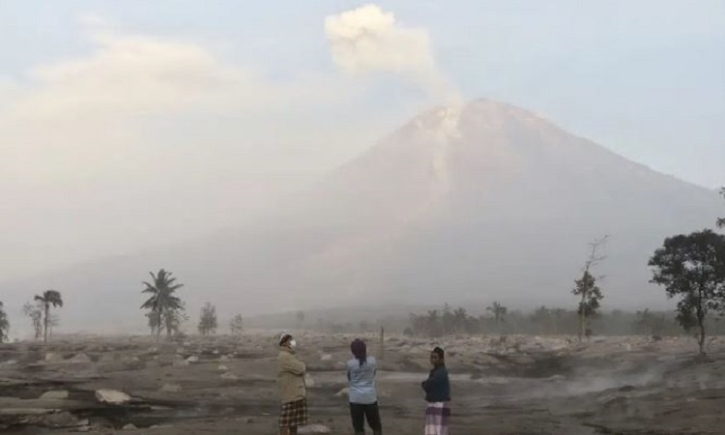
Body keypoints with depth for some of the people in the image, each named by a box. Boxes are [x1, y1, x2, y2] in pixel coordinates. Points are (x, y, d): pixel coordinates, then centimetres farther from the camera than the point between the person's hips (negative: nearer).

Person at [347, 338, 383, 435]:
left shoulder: (350, 364, -10)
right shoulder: (372, 361, -6)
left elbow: (349, 379, 5)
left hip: (356, 398, -1)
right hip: (370, 397, 1)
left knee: (358, 427, 6)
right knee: (375, 424, 15)